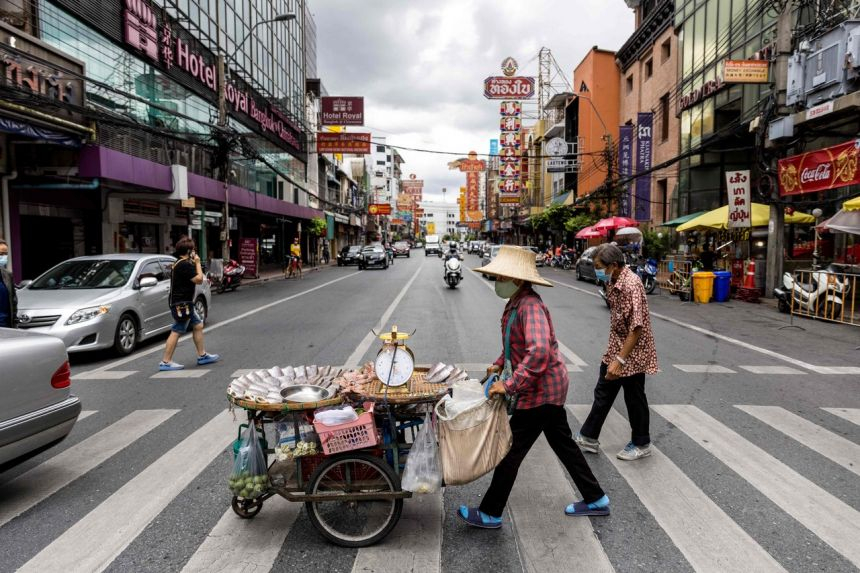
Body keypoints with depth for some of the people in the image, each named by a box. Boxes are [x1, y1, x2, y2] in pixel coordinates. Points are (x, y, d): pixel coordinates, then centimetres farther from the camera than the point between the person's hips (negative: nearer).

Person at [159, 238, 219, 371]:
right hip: (181, 304, -11)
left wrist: (194, 263, 12)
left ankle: (202, 355, 21)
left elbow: (193, 279, 20)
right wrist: (197, 263, -8)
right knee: (176, 332, -7)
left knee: (198, 326, 14)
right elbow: (199, 279, -19)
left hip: (185, 303, 11)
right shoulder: (185, 265, -18)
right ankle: (165, 362, -3)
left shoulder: (180, 263, 15)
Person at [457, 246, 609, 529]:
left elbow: (539, 351, -40)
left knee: (511, 451, 2)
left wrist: (510, 385, -38)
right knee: (563, 443, 21)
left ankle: (490, 514, 17)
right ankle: (596, 499, 36)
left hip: (540, 390, -10)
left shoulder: (530, 306, -26)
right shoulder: (516, 303, 5)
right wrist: (500, 364, 12)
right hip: (550, 388, 10)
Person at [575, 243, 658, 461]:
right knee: (602, 393, 15)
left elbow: (637, 327, -28)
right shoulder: (612, 282, 2)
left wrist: (620, 360, -29)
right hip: (615, 347, 9)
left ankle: (641, 444, 27)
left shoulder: (631, 285, -26)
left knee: (634, 399, 8)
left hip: (633, 353, -9)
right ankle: (589, 437, 26)